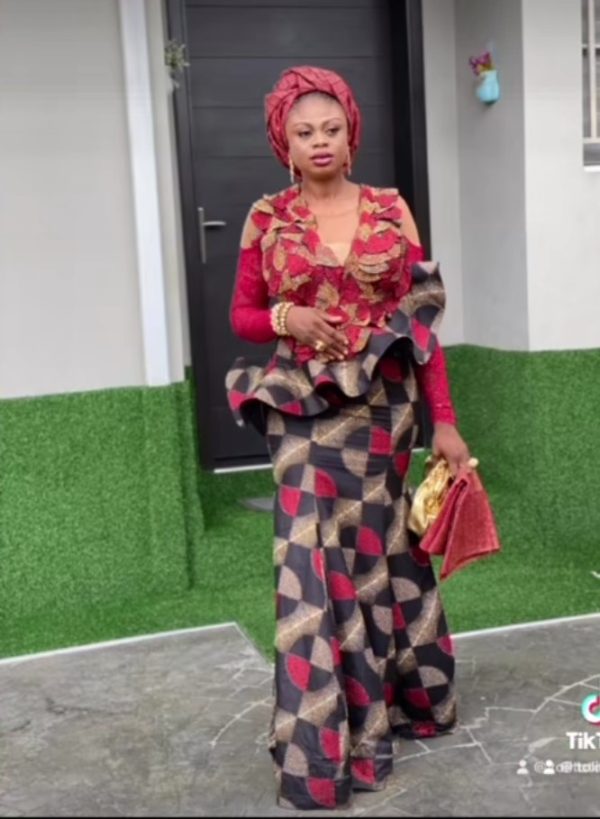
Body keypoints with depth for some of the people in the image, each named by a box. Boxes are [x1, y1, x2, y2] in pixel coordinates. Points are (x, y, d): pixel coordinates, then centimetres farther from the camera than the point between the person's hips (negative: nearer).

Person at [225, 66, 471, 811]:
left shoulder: (391, 210, 3)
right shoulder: (266, 219, 2)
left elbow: (422, 322, 1)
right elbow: (242, 316, 8)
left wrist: (444, 419, -2)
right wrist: (285, 317, -16)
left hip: (381, 409, 1)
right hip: (305, 412, -1)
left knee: (377, 552, 14)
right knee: (315, 563, -2)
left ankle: (395, 696, 37)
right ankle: (323, 746, 11)